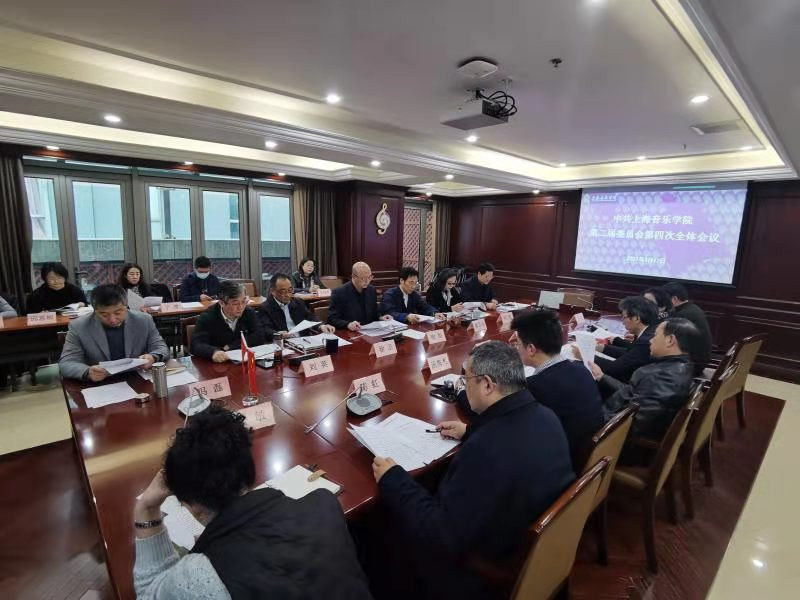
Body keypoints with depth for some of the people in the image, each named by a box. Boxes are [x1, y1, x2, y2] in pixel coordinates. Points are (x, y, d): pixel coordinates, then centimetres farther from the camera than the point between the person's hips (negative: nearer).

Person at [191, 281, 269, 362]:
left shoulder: (249, 312, -2)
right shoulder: (207, 317, -9)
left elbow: (260, 336, -9)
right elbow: (196, 345, -19)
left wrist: (231, 346, -15)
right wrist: (214, 351, -40)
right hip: (217, 365, -2)